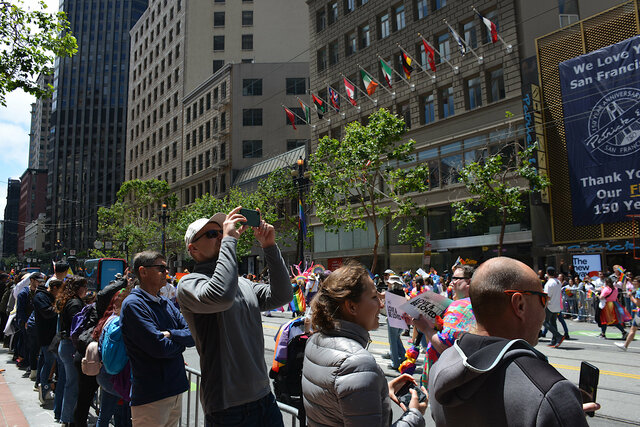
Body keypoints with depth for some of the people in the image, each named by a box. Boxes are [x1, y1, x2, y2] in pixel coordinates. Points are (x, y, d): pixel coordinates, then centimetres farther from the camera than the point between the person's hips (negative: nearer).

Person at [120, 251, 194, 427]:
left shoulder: (166, 303, 11)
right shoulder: (133, 304, -14)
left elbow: (193, 334, 3)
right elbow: (159, 347, -22)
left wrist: (171, 334, -15)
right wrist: (181, 342, -4)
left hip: (175, 391, 8)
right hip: (151, 397, -7)